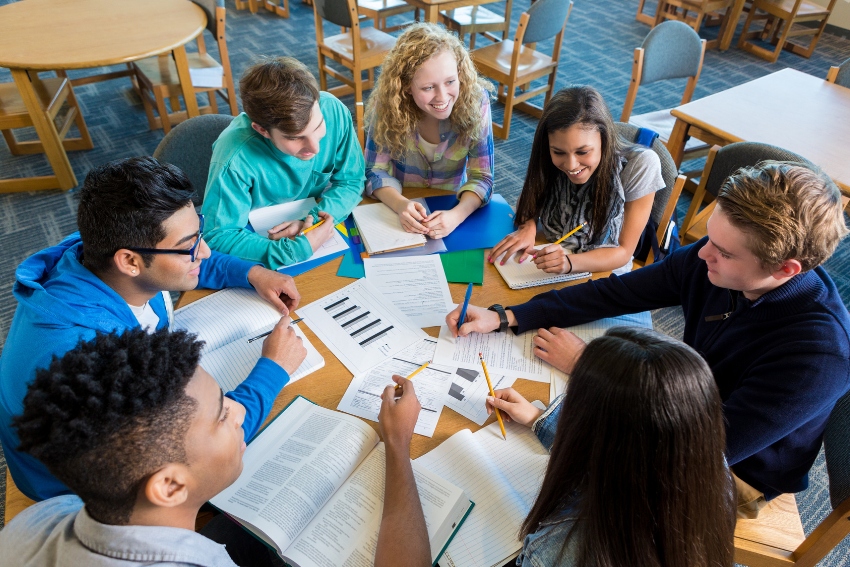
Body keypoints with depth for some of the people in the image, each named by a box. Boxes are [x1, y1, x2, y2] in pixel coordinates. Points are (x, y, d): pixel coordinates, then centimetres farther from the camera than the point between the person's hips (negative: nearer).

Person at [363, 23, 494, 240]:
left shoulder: (475, 101, -16)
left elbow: (482, 178, -15)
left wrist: (456, 215, -34)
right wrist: (400, 204, -31)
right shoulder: (388, 104, -17)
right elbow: (376, 171, -11)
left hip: (451, 208, 0)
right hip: (399, 208, 1)